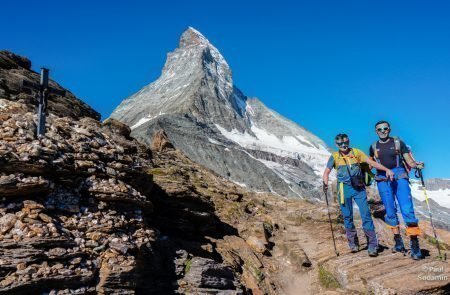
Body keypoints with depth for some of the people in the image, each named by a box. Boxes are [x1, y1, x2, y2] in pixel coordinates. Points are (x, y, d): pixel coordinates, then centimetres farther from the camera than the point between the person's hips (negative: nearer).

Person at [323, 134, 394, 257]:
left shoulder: (356, 152, 6)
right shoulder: (334, 157, 6)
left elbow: (371, 162, 3)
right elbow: (327, 172, 5)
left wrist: (386, 169, -7)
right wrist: (325, 183, -15)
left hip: (359, 187, 0)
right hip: (344, 189, 1)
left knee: (366, 214, -7)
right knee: (347, 217, 5)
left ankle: (372, 245, -2)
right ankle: (353, 243, 19)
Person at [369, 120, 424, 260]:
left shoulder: (398, 142, 3)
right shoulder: (374, 147, 10)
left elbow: (409, 160, -1)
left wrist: (417, 164, -20)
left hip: (400, 177, -3)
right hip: (383, 180, 3)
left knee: (407, 209, -13)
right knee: (390, 212, 3)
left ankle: (415, 245, -10)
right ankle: (398, 243, 15)